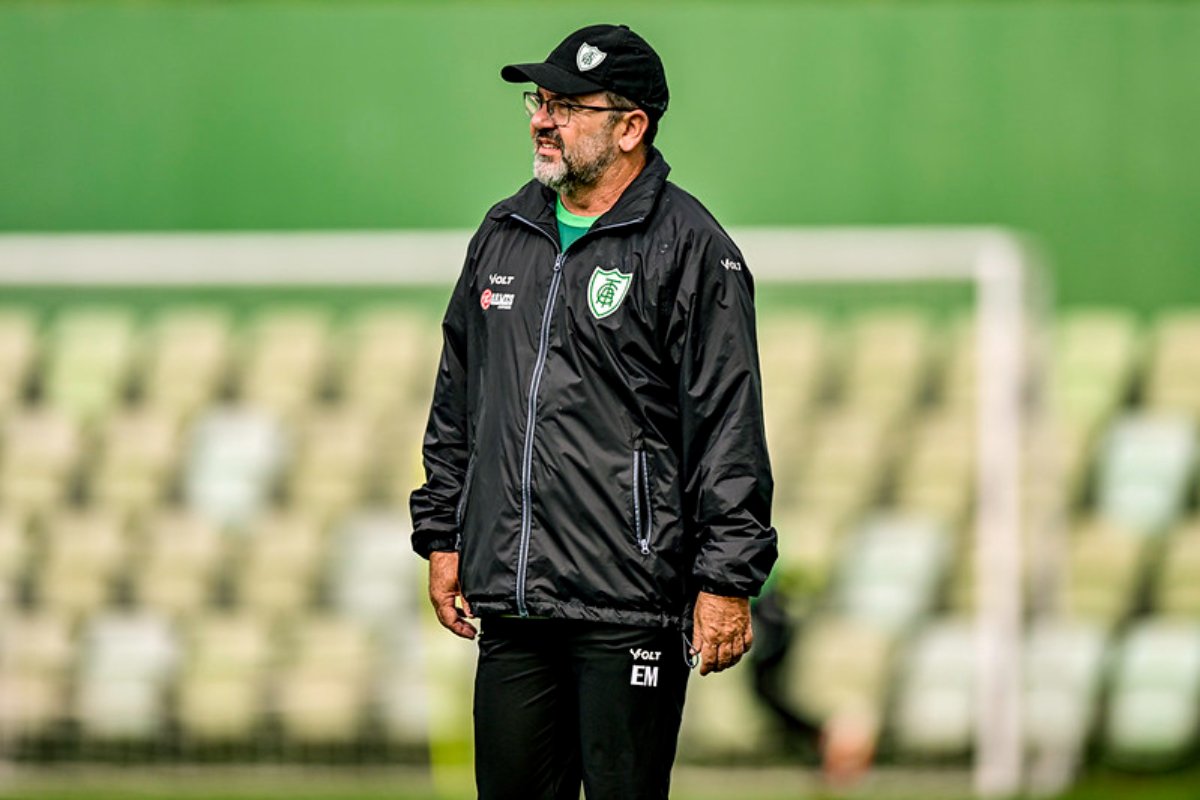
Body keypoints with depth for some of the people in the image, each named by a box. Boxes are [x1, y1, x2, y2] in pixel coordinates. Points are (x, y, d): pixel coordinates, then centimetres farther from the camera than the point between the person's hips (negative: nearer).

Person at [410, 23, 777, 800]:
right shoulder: (503, 235, 15)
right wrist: (442, 534, 19)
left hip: (628, 613, -6)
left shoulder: (691, 250, -5)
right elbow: (456, 402, 24)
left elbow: (731, 428, -9)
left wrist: (726, 582, -14)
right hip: (510, 604, 6)